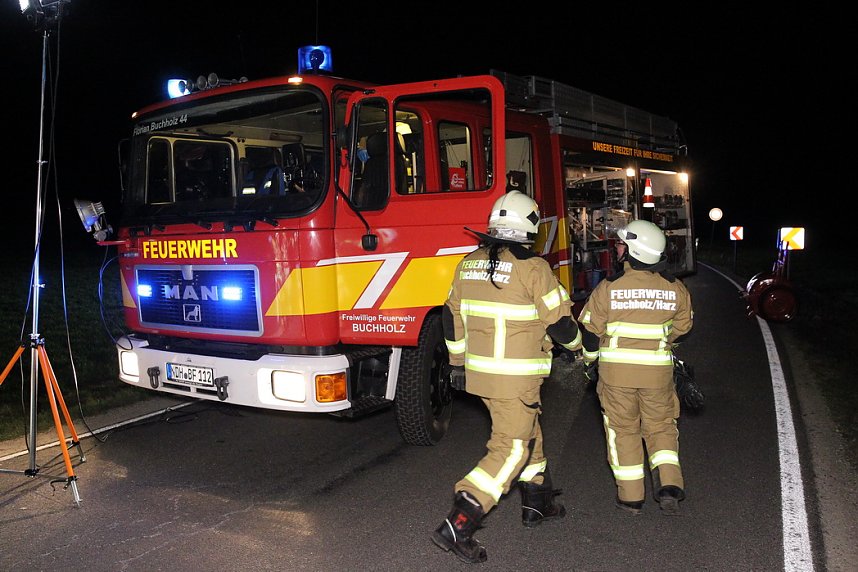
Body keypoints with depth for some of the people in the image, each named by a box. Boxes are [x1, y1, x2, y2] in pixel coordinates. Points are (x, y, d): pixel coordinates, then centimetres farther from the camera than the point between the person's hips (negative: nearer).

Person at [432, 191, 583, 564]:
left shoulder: (469, 264, 4)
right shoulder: (533, 268, -16)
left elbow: (452, 318, 11)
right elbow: (559, 323, -9)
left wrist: (458, 363, 22)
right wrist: (576, 344, 13)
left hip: (479, 371, 7)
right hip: (517, 378, -7)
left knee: (529, 433, 24)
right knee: (510, 450, -1)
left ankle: (537, 504, 38)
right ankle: (457, 526, -7)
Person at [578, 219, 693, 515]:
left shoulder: (609, 287, -12)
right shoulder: (675, 289, -3)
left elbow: (590, 329, -4)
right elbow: (683, 326, 13)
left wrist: (590, 361, 12)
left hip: (616, 370, -2)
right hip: (658, 371, 2)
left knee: (623, 430, 11)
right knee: (661, 426, 18)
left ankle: (630, 496, 16)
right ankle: (669, 484, 1)